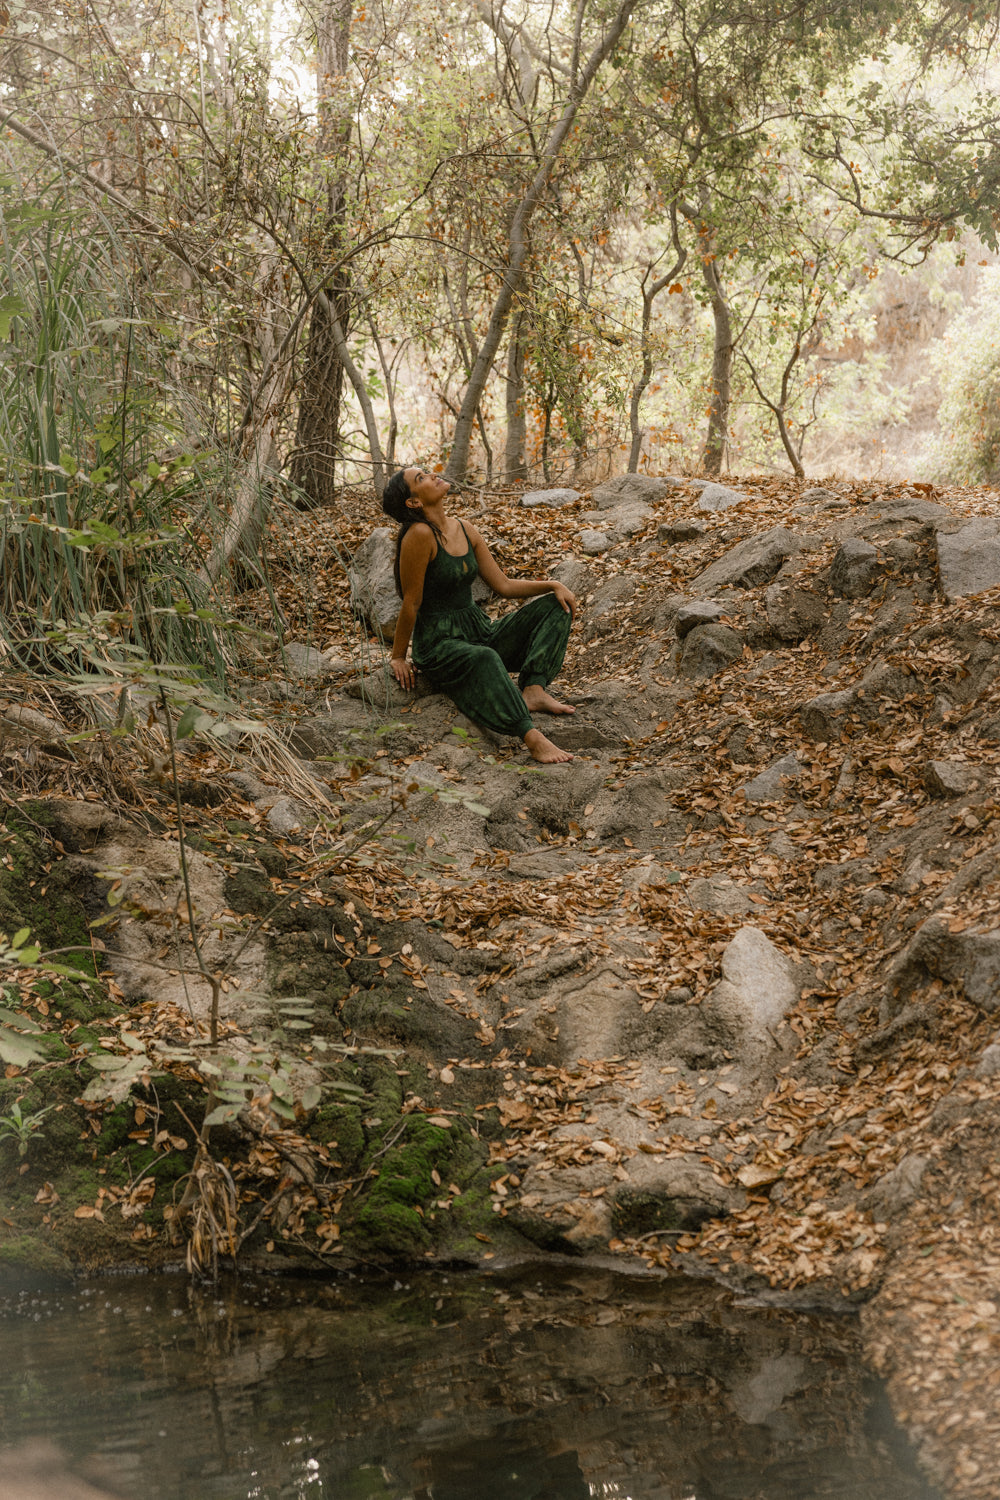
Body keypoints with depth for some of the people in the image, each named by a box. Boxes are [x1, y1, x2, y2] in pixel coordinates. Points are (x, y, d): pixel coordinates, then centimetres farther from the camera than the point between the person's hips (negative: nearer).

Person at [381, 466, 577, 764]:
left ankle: (533, 690, -20)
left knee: (554, 605, 0)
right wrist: (398, 658, -7)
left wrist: (553, 585, 0)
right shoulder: (419, 535, -17)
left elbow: (504, 585, 10)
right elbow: (412, 602, -13)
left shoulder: (466, 530, 7)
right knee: (484, 660, -41)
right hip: (439, 643, -9)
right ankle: (532, 738, -53)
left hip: (479, 629, 9)